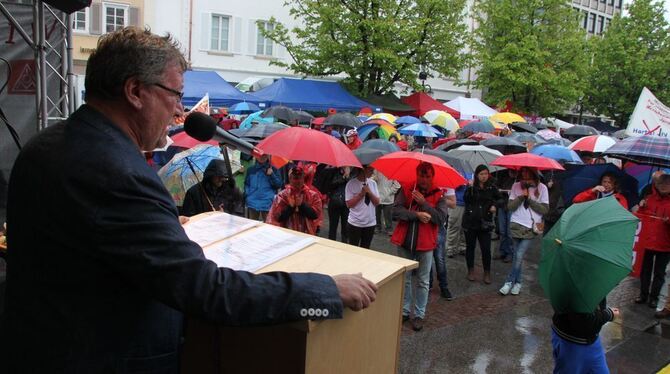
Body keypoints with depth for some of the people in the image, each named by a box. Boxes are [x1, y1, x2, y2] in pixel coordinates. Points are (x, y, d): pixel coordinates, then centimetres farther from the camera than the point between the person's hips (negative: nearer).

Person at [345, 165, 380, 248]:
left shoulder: (373, 183, 4)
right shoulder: (351, 183, -9)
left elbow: (377, 202, 2)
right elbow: (349, 204, -11)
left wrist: (369, 192, -13)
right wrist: (361, 194, -17)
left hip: (370, 223, 4)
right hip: (355, 223, -4)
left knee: (365, 249, 12)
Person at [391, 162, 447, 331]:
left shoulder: (438, 195, -2)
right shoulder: (406, 190, 0)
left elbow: (441, 218, -14)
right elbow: (396, 211, -11)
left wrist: (423, 203, -18)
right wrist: (417, 215, -21)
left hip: (425, 243, -1)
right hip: (405, 242, 2)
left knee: (423, 282, 7)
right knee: (404, 279, 13)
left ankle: (419, 314, 19)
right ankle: (404, 311, 27)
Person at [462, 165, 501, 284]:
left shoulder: (491, 188, 2)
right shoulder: (471, 187, -2)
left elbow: (499, 199, 17)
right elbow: (466, 200, -16)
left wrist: (494, 205, -1)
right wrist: (470, 188, -25)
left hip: (485, 222, 0)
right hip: (470, 221, 0)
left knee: (486, 248, -3)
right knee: (470, 246, 10)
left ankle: (487, 273, 12)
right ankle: (470, 271, 24)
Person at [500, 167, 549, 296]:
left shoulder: (542, 188, -2)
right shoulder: (516, 186, 2)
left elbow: (545, 209, -5)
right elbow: (510, 206, 0)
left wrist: (529, 199, -13)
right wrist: (521, 197, -14)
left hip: (531, 228, -2)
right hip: (516, 225, 2)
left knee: (519, 255, -9)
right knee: (517, 255, 7)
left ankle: (509, 281, 2)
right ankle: (517, 282, 20)